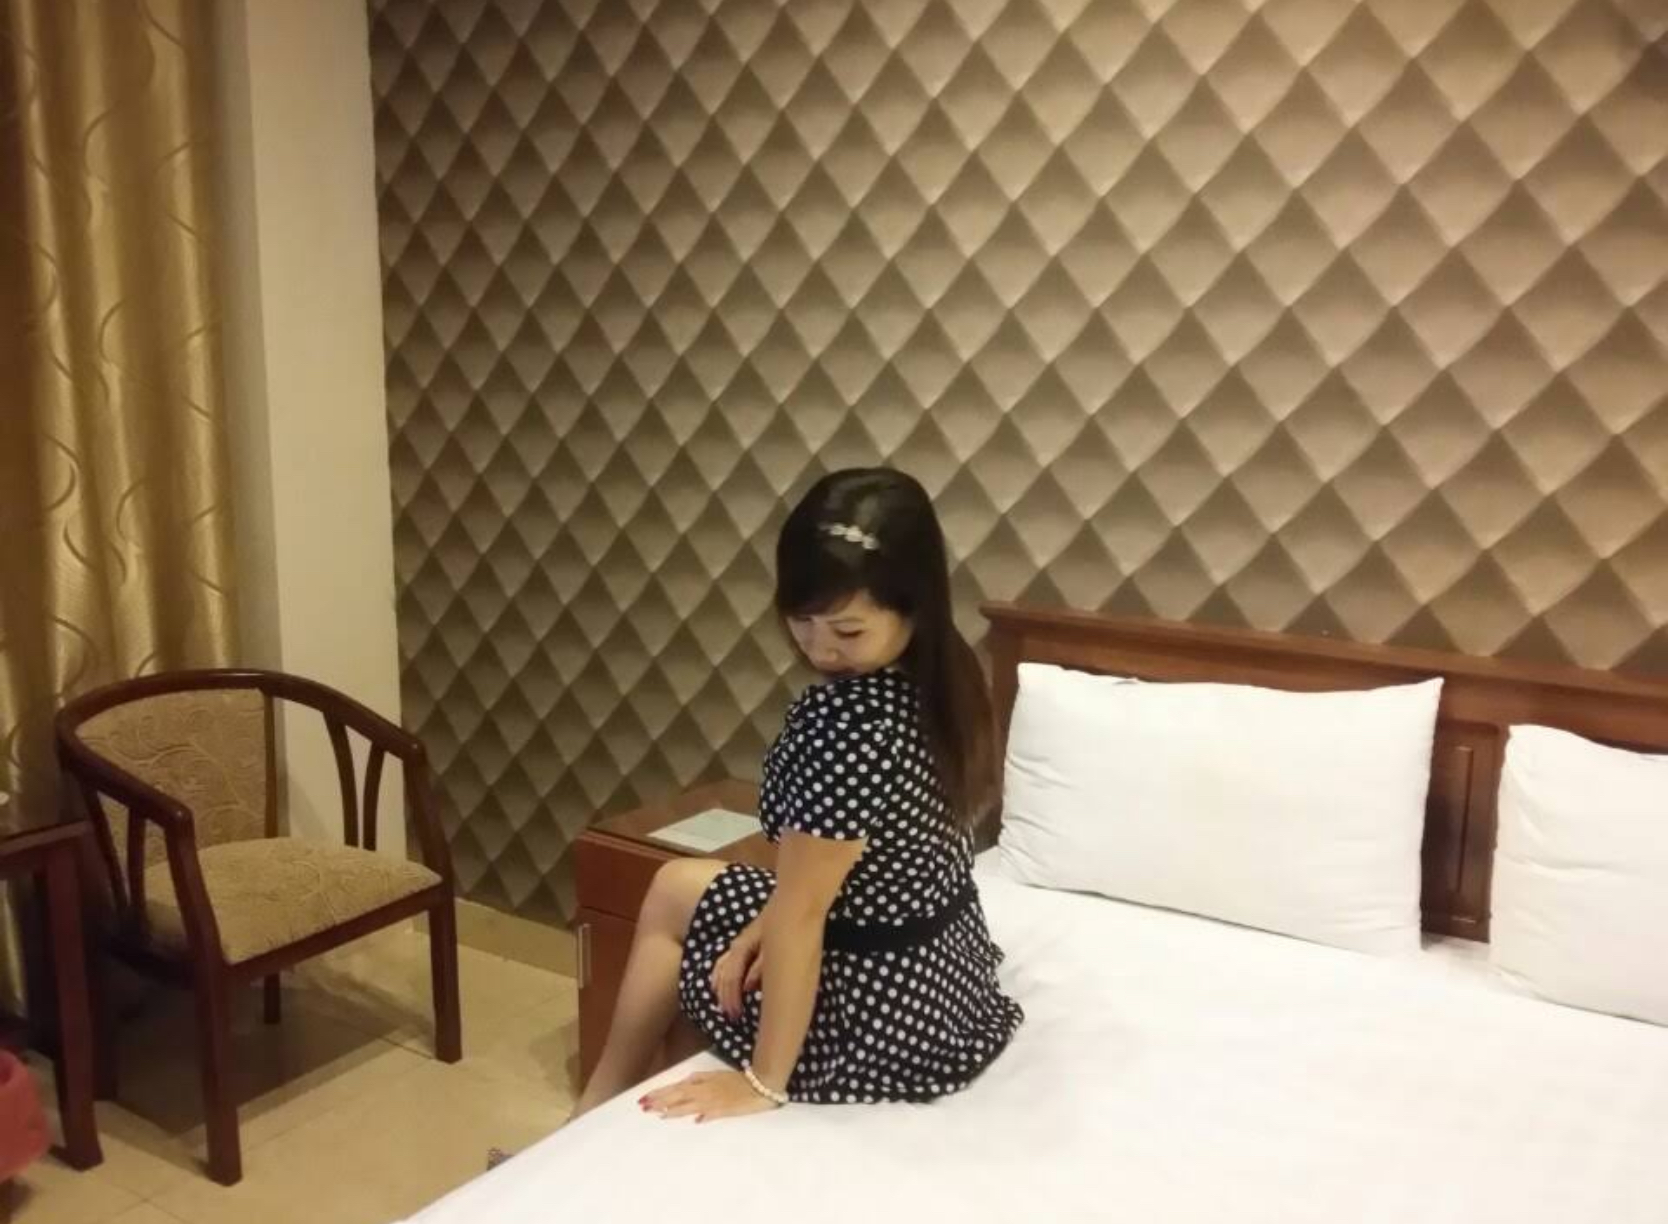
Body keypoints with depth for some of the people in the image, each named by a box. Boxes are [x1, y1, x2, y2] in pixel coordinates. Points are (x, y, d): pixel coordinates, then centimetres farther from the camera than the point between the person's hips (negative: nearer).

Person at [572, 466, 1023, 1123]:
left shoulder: (844, 722, -31)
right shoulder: (938, 684, -4)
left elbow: (799, 913, -24)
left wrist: (764, 1083, -15)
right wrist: (765, 933, 0)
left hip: (886, 1024, -8)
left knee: (675, 897, 15)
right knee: (678, 886, 23)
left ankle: (598, 1119, 33)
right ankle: (604, 1107, 36)